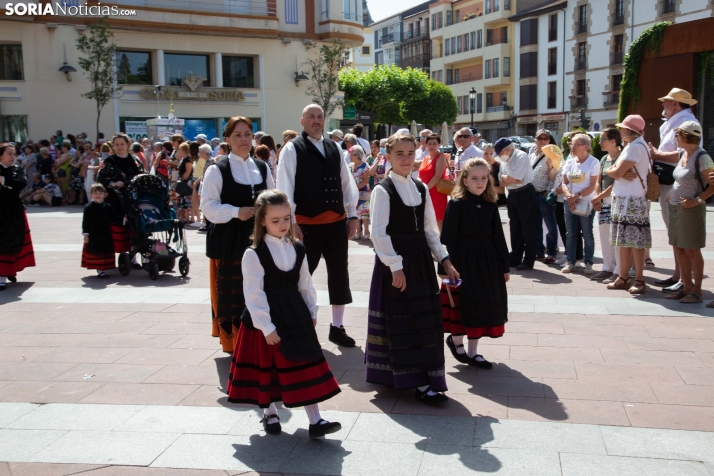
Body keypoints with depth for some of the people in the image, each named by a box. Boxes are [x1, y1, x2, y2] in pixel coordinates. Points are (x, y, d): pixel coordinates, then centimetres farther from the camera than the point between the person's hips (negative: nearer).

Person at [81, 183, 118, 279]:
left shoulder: (107, 207, 5)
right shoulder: (89, 207, -6)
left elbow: (113, 219, 13)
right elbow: (85, 221, -7)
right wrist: (85, 234, -10)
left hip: (106, 235, 4)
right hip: (93, 236, -4)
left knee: (105, 252, 8)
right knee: (96, 253, -1)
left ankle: (101, 269, 21)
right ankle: (100, 270, 4)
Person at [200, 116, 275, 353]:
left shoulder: (262, 168, 11)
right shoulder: (217, 169, -5)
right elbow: (208, 207, -9)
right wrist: (236, 212, -20)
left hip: (258, 238, 5)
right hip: (229, 240, -4)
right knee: (232, 292, 0)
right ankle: (233, 343, 13)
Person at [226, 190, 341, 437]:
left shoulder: (297, 249, 3)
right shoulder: (254, 254, -14)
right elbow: (254, 295, -16)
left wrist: (311, 313, 10)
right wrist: (266, 327, -18)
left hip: (295, 316, 4)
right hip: (266, 318, -4)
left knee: (306, 366, 2)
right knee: (266, 368, 11)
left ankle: (315, 420, 7)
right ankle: (269, 413, 33)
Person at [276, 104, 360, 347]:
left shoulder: (334, 148, 11)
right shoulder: (292, 149, -5)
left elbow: (346, 183, 13)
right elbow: (285, 187, -10)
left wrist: (352, 215, 8)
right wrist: (291, 222, -15)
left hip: (337, 222, 5)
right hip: (307, 223, -5)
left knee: (339, 274, 9)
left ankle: (337, 327, 22)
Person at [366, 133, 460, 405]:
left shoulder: (421, 189, 10)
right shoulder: (383, 190, -10)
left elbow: (430, 229, 12)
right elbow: (379, 233, -15)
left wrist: (445, 260, 6)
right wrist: (395, 266, -19)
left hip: (421, 260, 7)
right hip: (396, 263, -7)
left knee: (427, 319, 9)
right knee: (405, 323, -4)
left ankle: (430, 380, 20)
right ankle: (419, 384, 1)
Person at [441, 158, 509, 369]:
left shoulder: (491, 205, 5)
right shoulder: (456, 204, -10)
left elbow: (498, 236, 9)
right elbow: (448, 238, -11)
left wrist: (505, 265, 8)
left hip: (487, 261, 5)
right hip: (463, 260, -5)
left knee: (484, 304, 10)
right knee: (464, 304, 2)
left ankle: (472, 352, 22)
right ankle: (456, 340, 29)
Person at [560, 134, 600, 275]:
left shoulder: (593, 162, -5)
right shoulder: (569, 163, 9)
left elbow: (593, 185, -10)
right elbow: (564, 183, 6)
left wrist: (577, 196, -18)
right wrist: (569, 196, -12)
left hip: (586, 203, -4)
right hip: (569, 203, 5)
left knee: (587, 234, 0)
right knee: (570, 234, 6)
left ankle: (588, 263, 6)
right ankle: (570, 262, 13)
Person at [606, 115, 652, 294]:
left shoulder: (636, 146, -15)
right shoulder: (632, 146, 19)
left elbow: (617, 172, -19)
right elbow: (618, 170, 13)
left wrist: (609, 171, 1)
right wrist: (620, 172, -8)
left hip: (632, 200, -10)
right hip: (623, 198, 10)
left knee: (635, 241, -7)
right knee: (624, 241, 12)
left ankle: (639, 280, -2)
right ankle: (623, 277, 19)